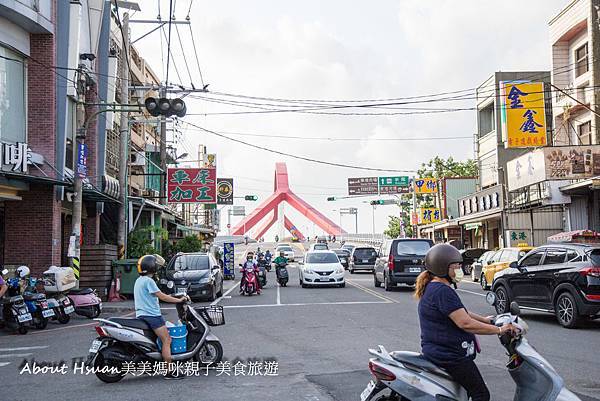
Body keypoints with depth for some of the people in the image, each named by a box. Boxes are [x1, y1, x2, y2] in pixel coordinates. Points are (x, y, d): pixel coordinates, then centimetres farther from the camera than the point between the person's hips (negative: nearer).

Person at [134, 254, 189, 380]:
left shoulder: (138, 280, 16)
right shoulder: (148, 281, -14)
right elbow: (161, 296, -17)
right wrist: (179, 300, -11)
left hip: (141, 315, 10)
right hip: (152, 315, -10)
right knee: (167, 340, -10)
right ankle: (170, 371, -14)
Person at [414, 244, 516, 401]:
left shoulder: (432, 287, 13)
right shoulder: (443, 291, -22)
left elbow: (459, 312, 23)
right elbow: (465, 323, -25)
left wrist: (484, 320, 18)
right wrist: (499, 330, -19)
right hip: (450, 356, -11)